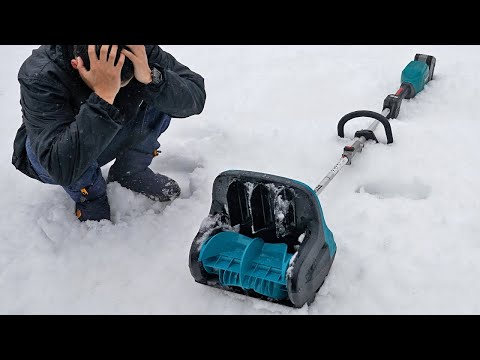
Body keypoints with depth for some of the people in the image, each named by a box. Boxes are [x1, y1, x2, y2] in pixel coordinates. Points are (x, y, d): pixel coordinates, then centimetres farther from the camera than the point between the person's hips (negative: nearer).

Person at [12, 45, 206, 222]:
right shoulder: (40, 76, -35)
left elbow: (195, 98, -28)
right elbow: (63, 170, -46)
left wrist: (150, 77, -46)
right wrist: (103, 96, -52)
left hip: (108, 142, 3)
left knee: (160, 95, -19)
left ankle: (129, 172, 1)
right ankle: (89, 196, -4)